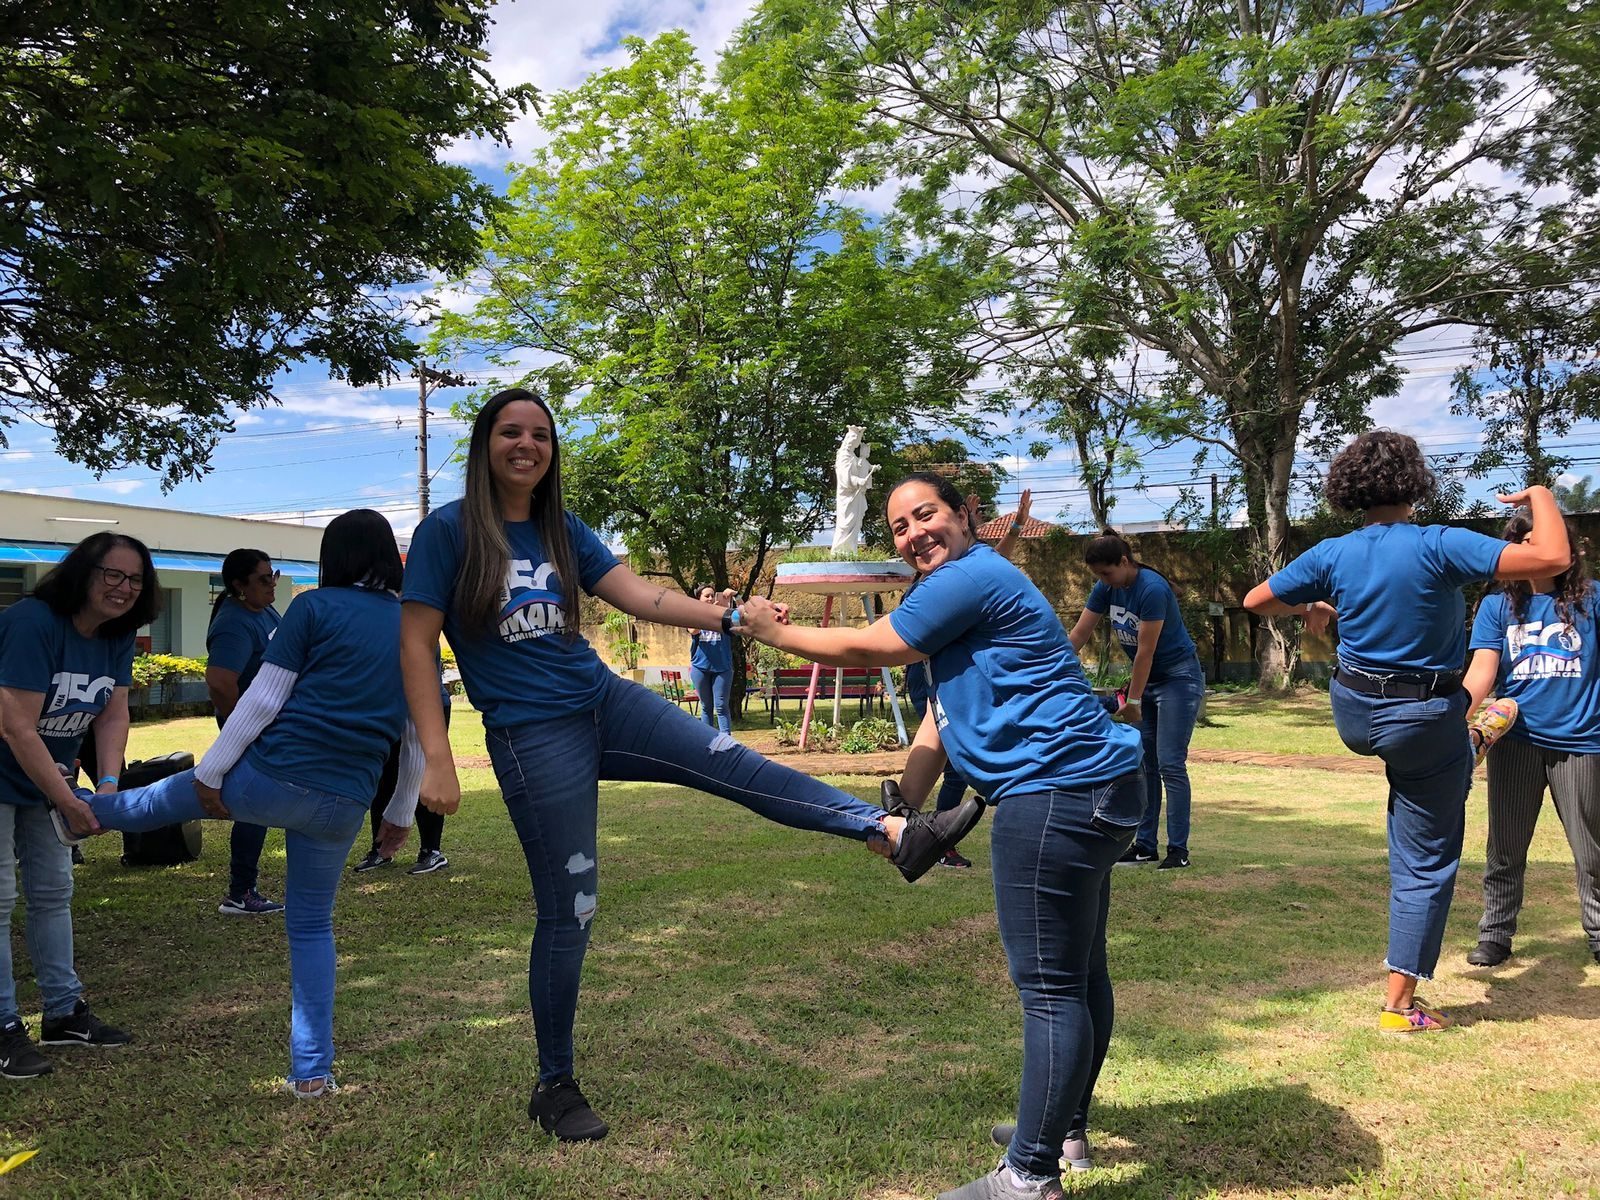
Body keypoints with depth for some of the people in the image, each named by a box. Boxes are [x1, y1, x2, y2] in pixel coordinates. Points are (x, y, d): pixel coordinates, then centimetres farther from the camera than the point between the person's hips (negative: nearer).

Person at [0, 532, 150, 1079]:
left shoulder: (117, 636, -5)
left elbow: (113, 716, -5)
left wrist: (108, 784, -21)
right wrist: (69, 803, -30)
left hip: (46, 777, 8)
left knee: (53, 891, 12)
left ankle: (63, 1012, 23)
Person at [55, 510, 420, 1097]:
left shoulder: (316, 607, -3)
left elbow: (263, 698, -6)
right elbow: (418, 735, 13)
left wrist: (210, 771, 3)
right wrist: (402, 812, 22)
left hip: (269, 779, -3)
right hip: (343, 805, 3)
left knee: (176, 795, 29)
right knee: (311, 924, 18)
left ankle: (82, 811, 57)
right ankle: (312, 1070, 20)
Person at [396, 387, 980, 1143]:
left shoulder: (562, 531, 9)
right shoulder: (447, 530, -6)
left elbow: (640, 597, 2)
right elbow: (415, 645, -9)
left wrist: (727, 618, -12)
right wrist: (437, 758, -18)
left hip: (605, 702, 5)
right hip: (533, 737, -5)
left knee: (733, 764, -10)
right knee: (569, 910, 1)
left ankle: (896, 833, -11)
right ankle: (555, 1086, 19)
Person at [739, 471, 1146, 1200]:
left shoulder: (971, 577, -11)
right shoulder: (960, 594, 22)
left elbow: (866, 649, -8)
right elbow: (937, 730, 22)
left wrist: (776, 633, 6)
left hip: (1060, 792, -11)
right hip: (1083, 789, 11)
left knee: (1049, 985, -5)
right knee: (1076, 971, 20)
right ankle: (1065, 1130, 34)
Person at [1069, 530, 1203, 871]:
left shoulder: (1152, 589, -25)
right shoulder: (1106, 588, -3)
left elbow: (1145, 651, -22)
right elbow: (1079, 634, -1)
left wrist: (1133, 700, -17)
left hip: (1178, 679, -8)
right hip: (1147, 679, 8)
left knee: (1170, 764, -8)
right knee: (1144, 764, 7)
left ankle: (1178, 850, -2)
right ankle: (1145, 845, 13)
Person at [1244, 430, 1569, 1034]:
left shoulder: (1332, 555, -8)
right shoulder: (1438, 546, -21)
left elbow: (1256, 600, 3)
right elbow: (1552, 559, -24)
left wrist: (1309, 608, 22)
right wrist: (1542, 498, -6)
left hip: (1353, 714, 4)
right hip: (1423, 723, -4)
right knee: (1426, 863, 9)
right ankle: (1400, 1002, 14)